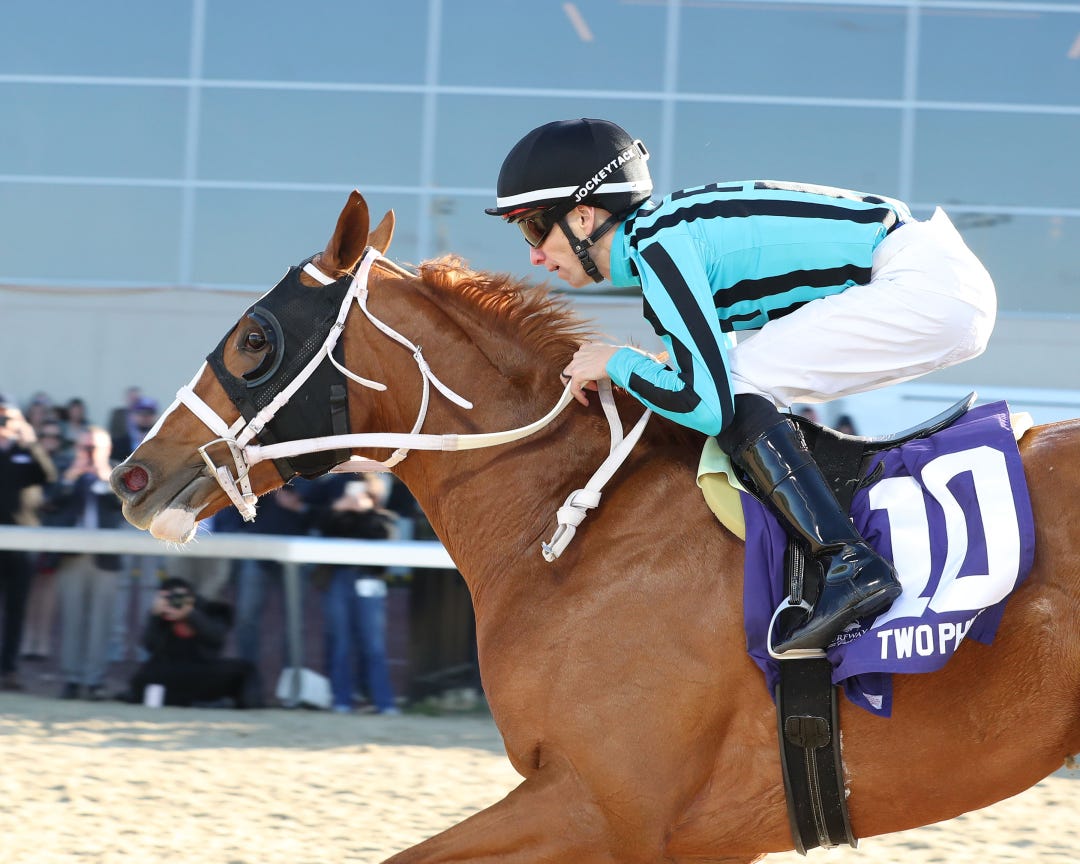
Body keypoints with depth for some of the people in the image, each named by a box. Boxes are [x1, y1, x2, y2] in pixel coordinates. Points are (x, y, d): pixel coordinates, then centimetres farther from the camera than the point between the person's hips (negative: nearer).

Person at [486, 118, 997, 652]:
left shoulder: (658, 246, -16)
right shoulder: (664, 234, 12)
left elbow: (707, 403, -22)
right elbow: (712, 378, 24)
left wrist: (617, 362, -6)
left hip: (927, 286, -10)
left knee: (737, 391, -15)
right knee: (738, 390, 14)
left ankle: (852, 567, -23)